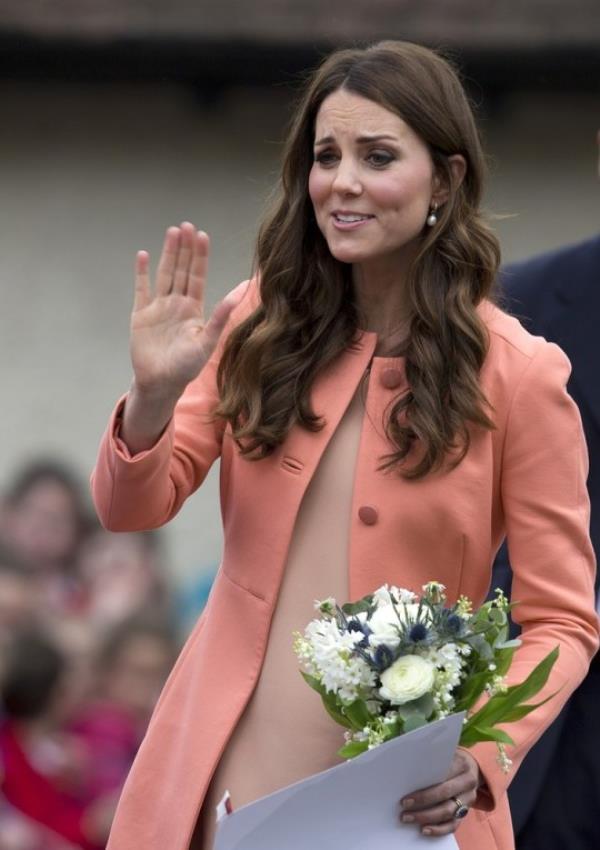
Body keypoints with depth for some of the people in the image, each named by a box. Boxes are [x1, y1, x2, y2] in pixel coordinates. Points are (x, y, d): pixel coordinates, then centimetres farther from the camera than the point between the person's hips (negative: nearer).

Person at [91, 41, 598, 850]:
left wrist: (478, 754, -22)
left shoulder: (518, 374, -7)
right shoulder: (260, 324, 2)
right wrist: (153, 395, -18)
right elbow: (132, 508, 2)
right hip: (221, 782, 3)